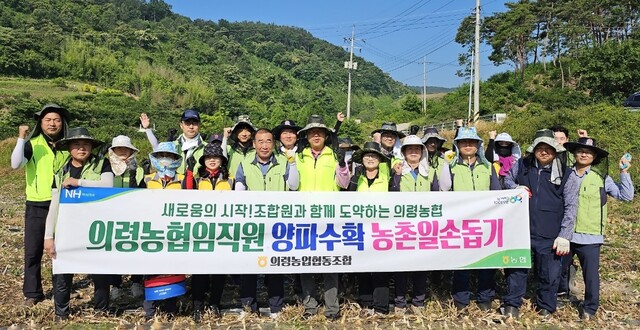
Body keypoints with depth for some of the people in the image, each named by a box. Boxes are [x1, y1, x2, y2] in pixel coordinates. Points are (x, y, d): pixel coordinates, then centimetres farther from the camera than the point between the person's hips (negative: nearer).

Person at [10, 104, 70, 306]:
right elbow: (16, 164, -20)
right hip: (37, 205, -1)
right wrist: (21, 139, -27)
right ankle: (32, 292, 15)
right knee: (33, 250, 3)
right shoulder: (32, 143, -3)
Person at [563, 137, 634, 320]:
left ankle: (590, 308, 26)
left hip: (590, 235, -1)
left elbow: (626, 196, -3)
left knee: (591, 273, 8)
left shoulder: (601, 177, 0)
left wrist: (624, 172, -10)